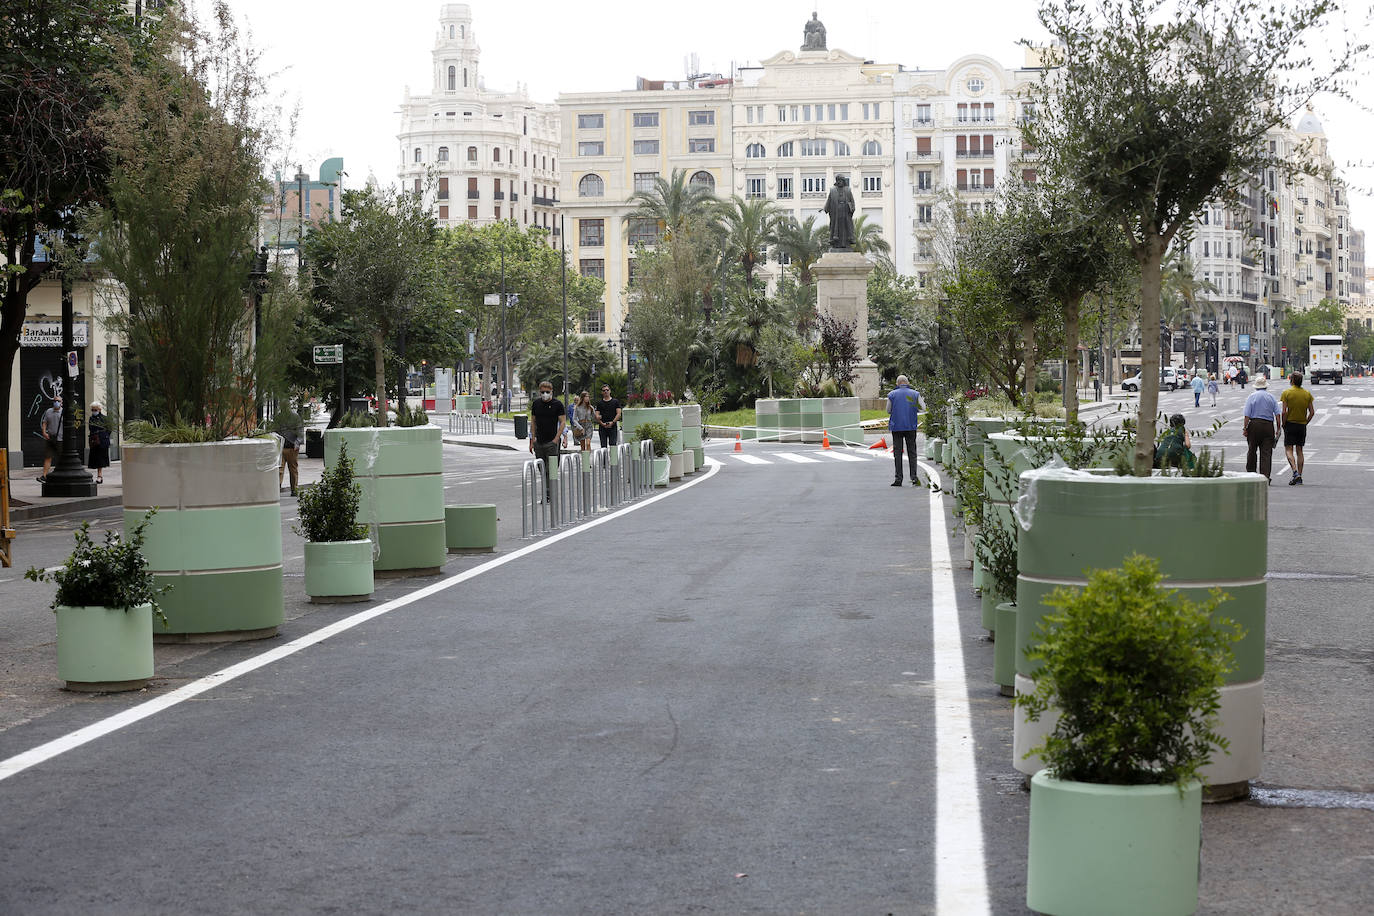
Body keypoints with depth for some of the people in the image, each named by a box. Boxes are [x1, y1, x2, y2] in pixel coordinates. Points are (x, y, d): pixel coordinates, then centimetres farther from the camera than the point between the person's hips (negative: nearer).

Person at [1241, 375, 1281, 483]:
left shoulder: (1252, 397, 1)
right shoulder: (1271, 397, 6)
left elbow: (1247, 415, -6)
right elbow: (1277, 414, 1)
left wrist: (1245, 428, -3)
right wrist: (1278, 428, 5)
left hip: (1254, 425, -1)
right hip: (1268, 425, 1)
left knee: (1252, 450, 12)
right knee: (1266, 452, 0)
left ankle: (1251, 473, 20)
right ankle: (1266, 476, -8)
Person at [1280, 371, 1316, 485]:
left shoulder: (1286, 393, -9)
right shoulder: (1307, 394, 3)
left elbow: (1284, 412, -14)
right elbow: (1312, 412, 1)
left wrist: (1284, 424, -2)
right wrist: (1305, 423, 12)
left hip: (1290, 424, -4)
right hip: (1302, 425, 4)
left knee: (1288, 450, -1)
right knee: (1299, 450, 12)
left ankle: (1295, 472, -21)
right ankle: (1300, 477, 10)